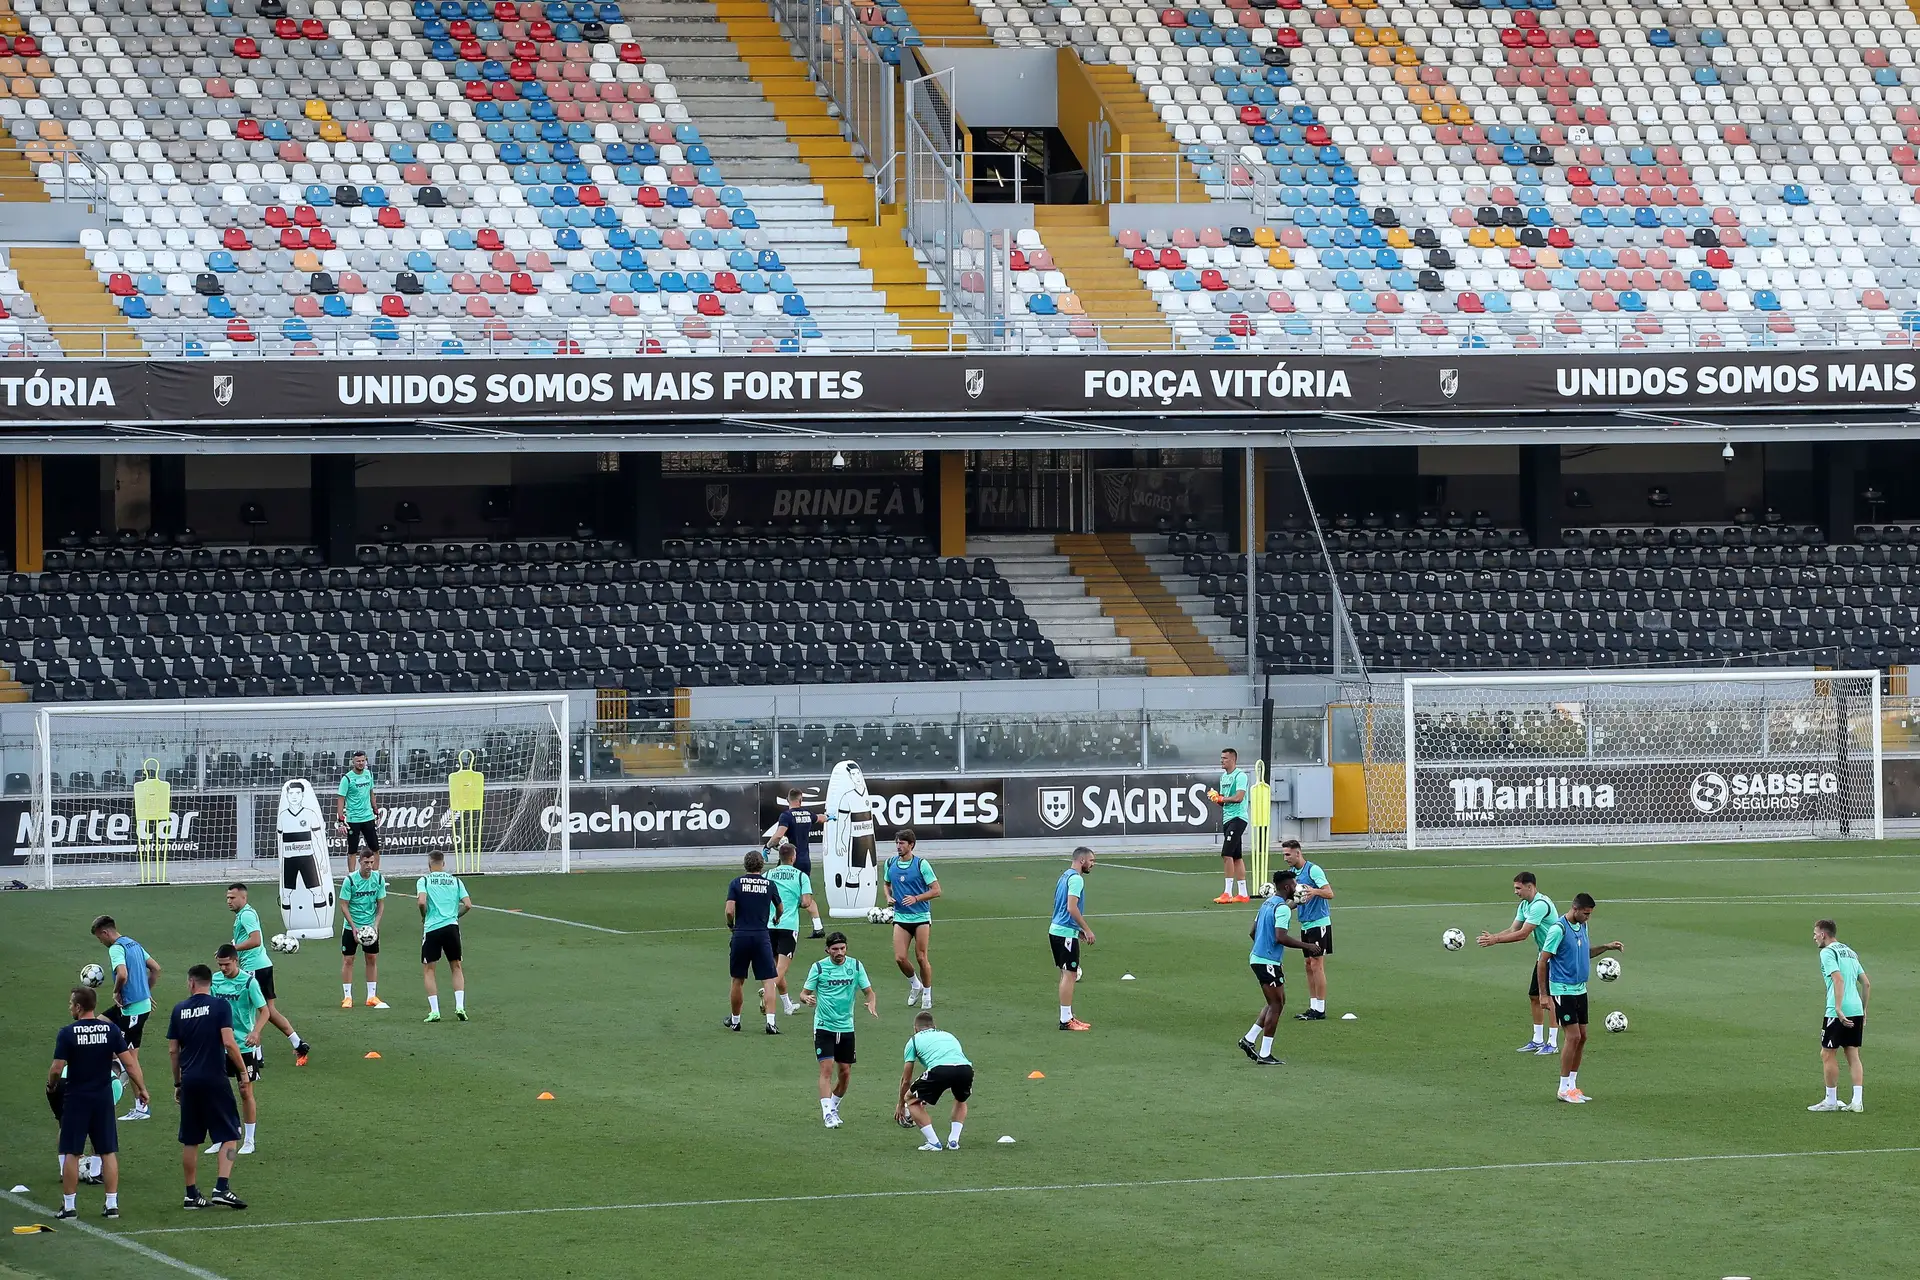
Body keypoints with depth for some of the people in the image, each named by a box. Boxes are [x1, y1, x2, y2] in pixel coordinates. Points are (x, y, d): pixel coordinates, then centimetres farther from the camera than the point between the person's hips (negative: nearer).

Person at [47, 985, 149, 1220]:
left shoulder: (68, 1033, -12)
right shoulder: (111, 1030, -3)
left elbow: (57, 1069, -12)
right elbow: (129, 1062, -5)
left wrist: (51, 1085, 8)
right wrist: (141, 1088, 4)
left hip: (76, 1099, -3)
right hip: (103, 1097, 3)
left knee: (71, 1153, 5)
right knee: (108, 1152, 8)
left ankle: (68, 1206, 7)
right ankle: (112, 1204, 8)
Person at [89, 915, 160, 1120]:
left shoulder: (116, 949, -16)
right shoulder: (133, 944, 12)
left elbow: (122, 974, -32)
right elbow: (155, 968, 17)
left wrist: (116, 992, -13)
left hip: (133, 1009, -10)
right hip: (143, 1002, 10)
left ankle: (141, 1108, 3)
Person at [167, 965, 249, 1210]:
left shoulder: (179, 1010, 6)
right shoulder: (219, 1006, -5)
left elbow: (173, 1050, 8)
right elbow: (229, 1043, -14)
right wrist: (244, 1073, -4)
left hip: (189, 1081, 4)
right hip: (214, 1080, -4)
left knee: (190, 1141, 11)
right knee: (228, 1135, 2)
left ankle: (191, 1194, 14)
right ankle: (222, 1188, -13)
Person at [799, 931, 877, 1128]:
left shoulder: (855, 966, 1)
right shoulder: (819, 967, -4)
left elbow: (868, 991, 5)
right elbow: (804, 992, 1)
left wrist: (872, 1004, -17)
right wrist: (806, 998, -24)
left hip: (846, 1027, 3)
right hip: (824, 1026, -3)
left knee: (845, 1072, 6)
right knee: (827, 1068, -14)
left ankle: (834, 1107, 27)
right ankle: (827, 1113, -14)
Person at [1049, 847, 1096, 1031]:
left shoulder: (1066, 876, 17)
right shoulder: (1076, 879, -14)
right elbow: (1072, 908, -22)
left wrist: (1079, 930, 25)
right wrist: (1087, 930, -17)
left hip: (1056, 930, 10)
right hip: (1066, 933, -10)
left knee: (1067, 974, 14)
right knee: (1069, 975, -7)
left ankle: (1068, 1016, 19)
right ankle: (1066, 1021, -6)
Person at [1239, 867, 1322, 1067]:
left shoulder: (1267, 904, 14)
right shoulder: (1282, 908, -15)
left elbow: (1252, 932, 21)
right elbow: (1281, 937, -25)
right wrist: (1306, 946, -18)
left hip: (1258, 958, 10)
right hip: (1268, 961, -10)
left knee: (1278, 1002, 17)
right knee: (1276, 1005, -3)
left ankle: (1249, 1039, 15)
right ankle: (1264, 1054, -2)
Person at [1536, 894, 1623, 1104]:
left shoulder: (1582, 926, 9)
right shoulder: (1558, 929, -16)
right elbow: (1542, 963, -15)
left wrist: (1606, 947, 9)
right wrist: (1545, 996, -15)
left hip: (1580, 990, 8)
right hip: (1563, 990, -8)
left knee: (1582, 1037, 8)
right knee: (1573, 1036, -9)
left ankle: (1572, 1085, 17)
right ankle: (1564, 1088, -1)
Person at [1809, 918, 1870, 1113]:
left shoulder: (1828, 952, -5)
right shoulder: (1850, 952, 19)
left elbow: (1838, 980, -19)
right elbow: (1866, 984, 19)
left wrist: (1838, 1009, -24)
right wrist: (1863, 1010, 23)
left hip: (1838, 1011, -8)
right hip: (1856, 1010, 8)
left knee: (1828, 1054, 3)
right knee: (1853, 1055, 8)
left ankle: (1831, 1101, 6)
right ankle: (1857, 1101, 2)